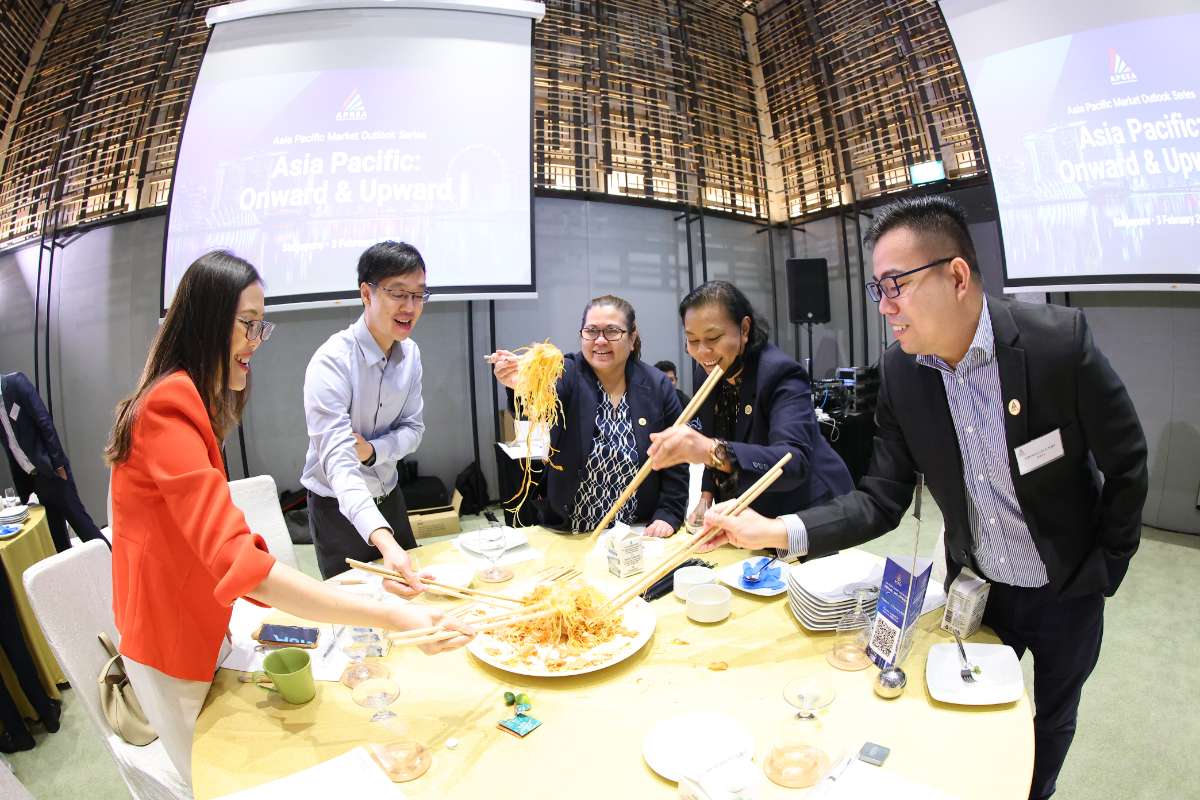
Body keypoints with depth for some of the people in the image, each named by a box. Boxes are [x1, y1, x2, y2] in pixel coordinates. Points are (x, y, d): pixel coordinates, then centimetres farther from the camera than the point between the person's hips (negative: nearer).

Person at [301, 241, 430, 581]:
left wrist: (372, 449, -24)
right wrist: (383, 539, -48)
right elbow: (338, 463, -35)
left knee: (412, 585, 20)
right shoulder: (332, 362, -27)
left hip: (389, 497, 6)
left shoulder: (410, 353, -5)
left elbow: (413, 428, -1)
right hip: (338, 506, -6)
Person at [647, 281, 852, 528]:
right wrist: (707, 496, -5)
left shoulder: (781, 375, -25)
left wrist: (715, 452, -53)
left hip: (807, 513, -6)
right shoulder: (704, 373, -5)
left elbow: (794, 463, -39)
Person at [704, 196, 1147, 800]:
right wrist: (776, 531, -28)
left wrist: (1104, 569, -7)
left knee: (1050, 721, 22)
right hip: (974, 586, 2)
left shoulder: (1059, 340, -26)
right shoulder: (900, 372, -16)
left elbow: (1126, 463, -12)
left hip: (1066, 590, -2)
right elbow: (882, 501, -15)